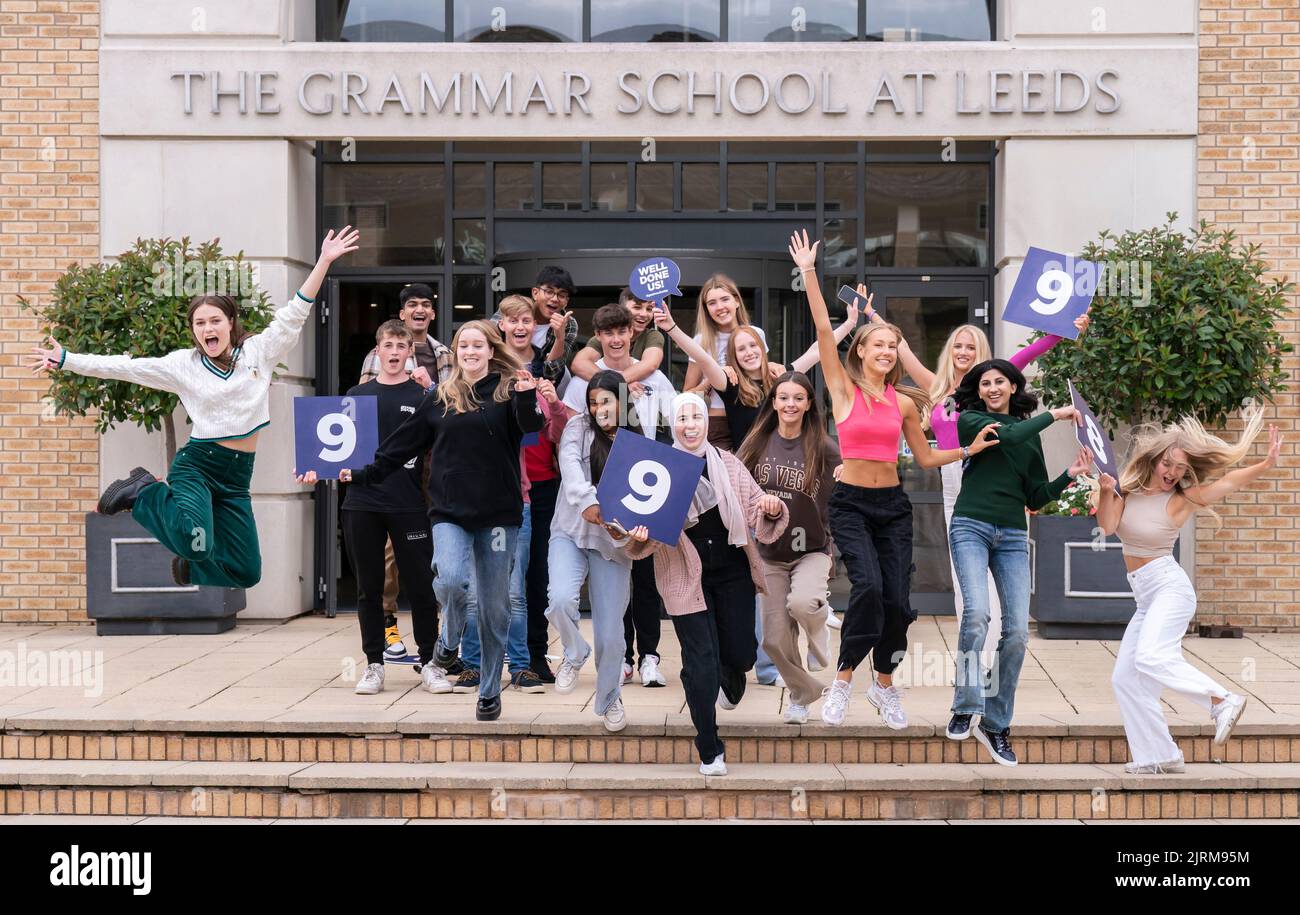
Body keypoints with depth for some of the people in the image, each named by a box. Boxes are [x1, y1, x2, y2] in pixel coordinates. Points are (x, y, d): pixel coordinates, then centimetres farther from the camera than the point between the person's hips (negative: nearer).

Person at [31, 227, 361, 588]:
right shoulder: (183, 364, 2)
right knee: (195, 542, -31)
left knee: (246, 572, 0)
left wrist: (324, 261, -5)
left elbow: (293, 313, 1)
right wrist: (65, 359, 1)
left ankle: (193, 563, 34)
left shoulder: (258, 351, 5)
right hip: (196, 466, -3)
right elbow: (122, 366, 4)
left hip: (237, 475, 3)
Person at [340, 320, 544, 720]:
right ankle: (449, 642, 8)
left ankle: (490, 691, 20)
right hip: (450, 511, 1)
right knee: (451, 580, -24)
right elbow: (403, 443, 16)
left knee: (495, 605, 4)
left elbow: (531, 426, -13)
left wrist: (527, 398, -31)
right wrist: (365, 474, 15)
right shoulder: (440, 397, 11)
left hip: (497, 512, -1)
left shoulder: (507, 389, 3)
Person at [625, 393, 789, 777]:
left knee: (741, 653, 5)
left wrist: (771, 507, -20)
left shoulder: (728, 464, 0)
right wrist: (638, 535, -29)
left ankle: (729, 678, 47)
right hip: (685, 576, -2)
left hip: (732, 571, 2)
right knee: (701, 662, -4)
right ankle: (710, 752, 12)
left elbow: (755, 506, 2)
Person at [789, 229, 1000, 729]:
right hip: (850, 503, -3)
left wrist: (970, 449, 4)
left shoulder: (904, 402, 7)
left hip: (893, 505, 4)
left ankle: (884, 684, 22)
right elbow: (824, 331, -10)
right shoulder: (844, 389, -2)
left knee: (897, 600, -1)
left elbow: (926, 457, 16)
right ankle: (844, 678, -7)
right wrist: (809, 274, -15)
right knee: (868, 585, -24)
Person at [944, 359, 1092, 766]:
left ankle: (996, 724, 4)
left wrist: (1069, 475, 3)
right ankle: (965, 706, -14)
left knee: (1017, 630, -6)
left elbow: (1036, 499, 17)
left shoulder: (1031, 435, 18)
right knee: (977, 613, -25)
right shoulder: (970, 420, 6)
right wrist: (1054, 415, -5)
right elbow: (1007, 437, -14)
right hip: (971, 528, -4)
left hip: (1013, 537, 4)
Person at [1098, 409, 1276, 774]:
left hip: (1169, 588, -7)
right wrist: (1106, 491, -24)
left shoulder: (1181, 500, -8)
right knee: (1125, 679, 5)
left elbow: (1230, 481, -20)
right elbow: (1107, 525, -7)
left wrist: (1266, 464, -36)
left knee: (1151, 658, -31)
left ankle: (1222, 701, -21)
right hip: (1145, 598, 7)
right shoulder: (1130, 487, 5)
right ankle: (1158, 757, 12)